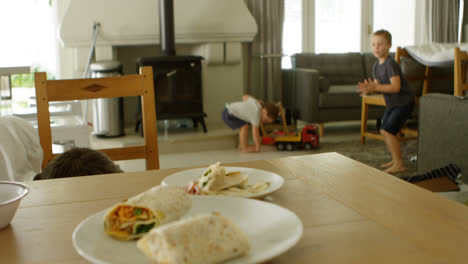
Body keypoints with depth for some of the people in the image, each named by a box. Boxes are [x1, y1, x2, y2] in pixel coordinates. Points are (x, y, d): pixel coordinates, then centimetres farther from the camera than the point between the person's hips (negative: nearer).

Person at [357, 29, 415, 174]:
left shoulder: (391, 64, -21)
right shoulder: (376, 65, 7)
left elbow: (395, 87, -28)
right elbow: (377, 85, 9)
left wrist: (375, 88, -32)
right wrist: (368, 88, -12)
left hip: (403, 102, -9)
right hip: (392, 103, 9)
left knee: (388, 130, -16)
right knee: (384, 131, 12)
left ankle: (399, 164, -7)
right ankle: (396, 159, 26)